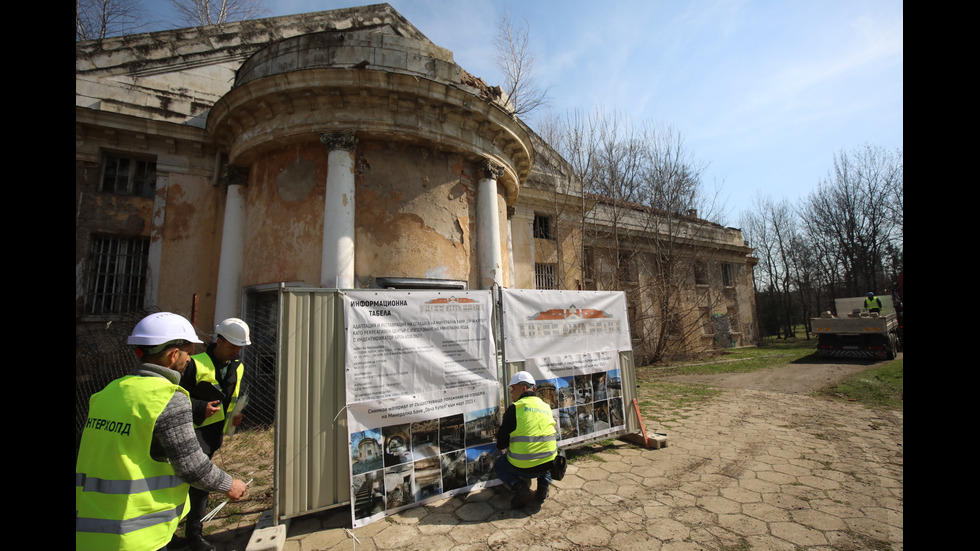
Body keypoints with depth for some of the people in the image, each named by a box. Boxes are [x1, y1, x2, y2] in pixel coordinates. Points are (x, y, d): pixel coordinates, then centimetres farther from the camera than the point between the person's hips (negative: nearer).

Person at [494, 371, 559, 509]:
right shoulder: (546, 406, 8)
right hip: (548, 465, 5)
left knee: (499, 465, 26)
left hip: (523, 468, -4)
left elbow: (500, 444, -8)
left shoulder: (515, 408, -9)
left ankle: (519, 486, -1)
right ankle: (543, 485, 17)